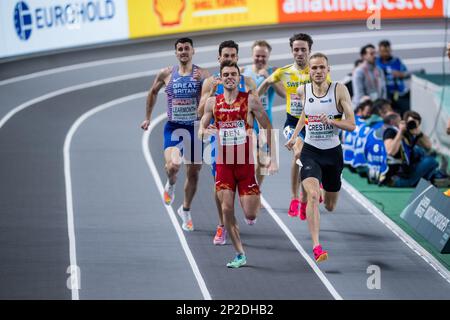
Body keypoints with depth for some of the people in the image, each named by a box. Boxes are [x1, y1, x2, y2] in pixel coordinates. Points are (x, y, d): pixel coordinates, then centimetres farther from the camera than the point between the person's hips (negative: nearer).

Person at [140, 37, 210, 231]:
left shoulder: (202, 74, -4)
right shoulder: (166, 74, 0)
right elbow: (153, 92, 17)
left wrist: (204, 83, -30)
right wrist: (148, 118, 17)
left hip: (195, 128, 1)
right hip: (173, 127, -1)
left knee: (193, 172, 9)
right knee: (172, 165, -25)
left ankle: (185, 210, 30)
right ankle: (171, 185, 11)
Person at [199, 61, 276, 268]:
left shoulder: (250, 101, -3)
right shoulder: (212, 103, 6)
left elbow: (267, 128, 1)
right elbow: (202, 127, 13)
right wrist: (202, 131, -12)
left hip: (246, 163, -2)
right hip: (223, 163, 2)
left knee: (250, 214, -5)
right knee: (227, 209, -8)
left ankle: (257, 200, 34)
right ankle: (240, 254, 3)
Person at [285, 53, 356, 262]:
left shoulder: (339, 90, -10)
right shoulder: (303, 91, -2)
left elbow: (351, 125, -10)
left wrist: (331, 121, -26)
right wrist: (294, 136, 15)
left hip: (333, 152, 0)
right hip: (310, 152, 0)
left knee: (330, 207, 16)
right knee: (312, 196, -26)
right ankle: (316, 247, -28)